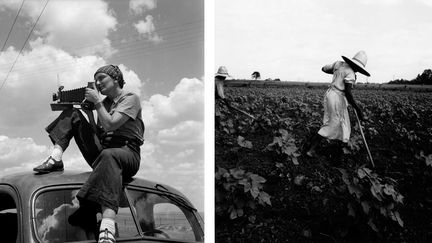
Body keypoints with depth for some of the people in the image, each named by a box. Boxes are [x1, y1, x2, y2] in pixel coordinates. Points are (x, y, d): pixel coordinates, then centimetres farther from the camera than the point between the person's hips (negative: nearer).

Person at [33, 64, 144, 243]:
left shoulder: (131, 99, 2)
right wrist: (89, 112, 6)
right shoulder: (104, 103, 23)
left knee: (108, 156, -46)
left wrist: (97, 102, -6)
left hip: (127, 153, -7)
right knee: (72, 114, 6)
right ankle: (55, 159, -16)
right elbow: (98, 135, 15)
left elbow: (110, 125, -14)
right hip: (102, 152, 7)